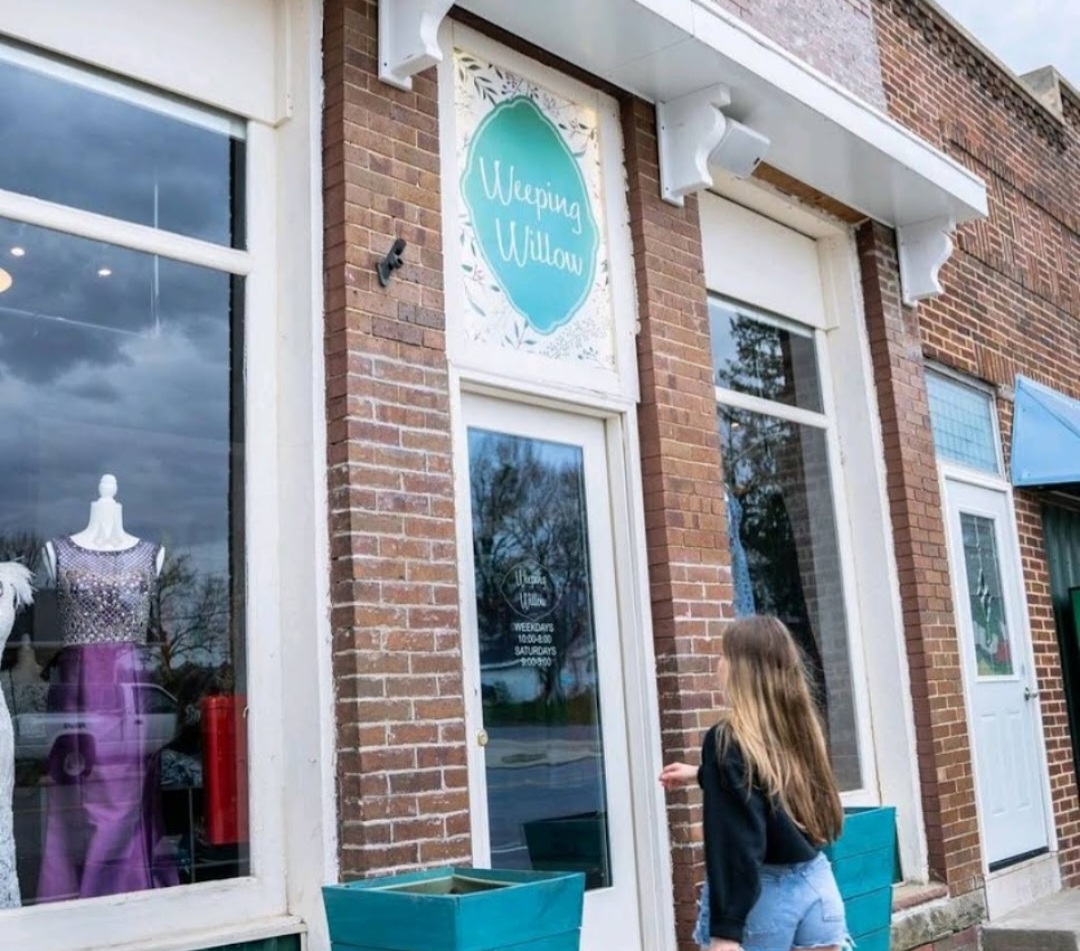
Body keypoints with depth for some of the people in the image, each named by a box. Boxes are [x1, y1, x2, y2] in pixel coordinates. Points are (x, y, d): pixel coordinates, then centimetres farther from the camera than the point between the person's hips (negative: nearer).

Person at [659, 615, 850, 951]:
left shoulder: (728, 740, -16)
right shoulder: (800, 726, 5)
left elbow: (734, 841, -21)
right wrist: (702, 775, 36)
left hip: (762, 895, -6)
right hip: (815, 882, 6)